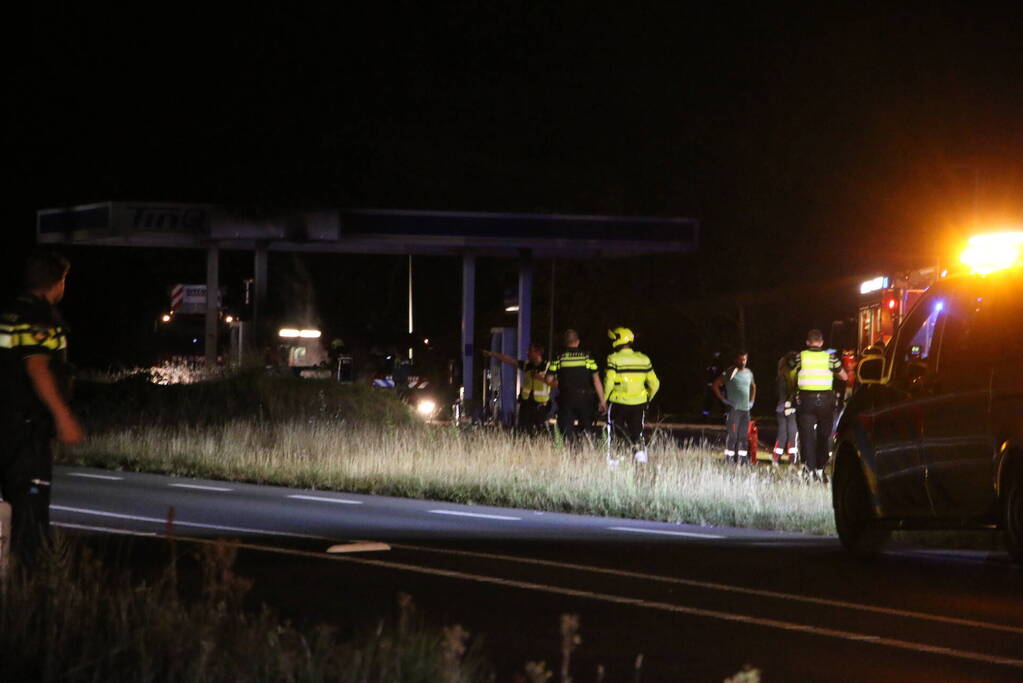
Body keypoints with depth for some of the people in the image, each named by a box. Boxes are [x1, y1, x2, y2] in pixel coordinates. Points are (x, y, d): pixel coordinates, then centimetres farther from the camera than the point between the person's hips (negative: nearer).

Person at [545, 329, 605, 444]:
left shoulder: (559, 358, 1)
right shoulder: (587, 356, 0)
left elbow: (549, 380, 0)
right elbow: (596, 380, -3)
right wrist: (602, 401, 1)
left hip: (566, 398, 0)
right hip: (585, 398, 0)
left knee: (566, 430, 3)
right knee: (587, 429, 11)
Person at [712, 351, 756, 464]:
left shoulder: (749, 373, 15)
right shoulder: (730, 372, -5)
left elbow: (753, 387, 34)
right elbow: (715, 386, -6)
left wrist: (752, 401, 21)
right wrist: (723, 400, -9)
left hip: (746, 409, 6)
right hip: (734, 408, -6)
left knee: (744, 437, 6)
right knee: (732, 435, -9)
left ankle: (742, 459, 10)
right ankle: (729, 459, -8)